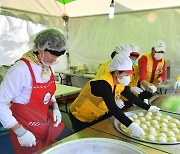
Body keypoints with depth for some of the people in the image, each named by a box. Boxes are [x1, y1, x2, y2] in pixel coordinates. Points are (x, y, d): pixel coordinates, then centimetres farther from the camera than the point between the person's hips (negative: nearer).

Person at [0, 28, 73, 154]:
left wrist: (55, 107, -2)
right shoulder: (21, 69, -27)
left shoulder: (48, 66, -4)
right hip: (26, 126, -7)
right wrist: (20, 132, -22)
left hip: (46, 120, 7)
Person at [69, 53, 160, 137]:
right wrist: (131, 125, -50)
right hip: (80, 117, -7)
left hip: (97, 116, 8)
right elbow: (112, 108, -44)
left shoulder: (119, 83, -8)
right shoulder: (103, 84, -34)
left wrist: (148, 108, 1)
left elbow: (131, 97, 3)